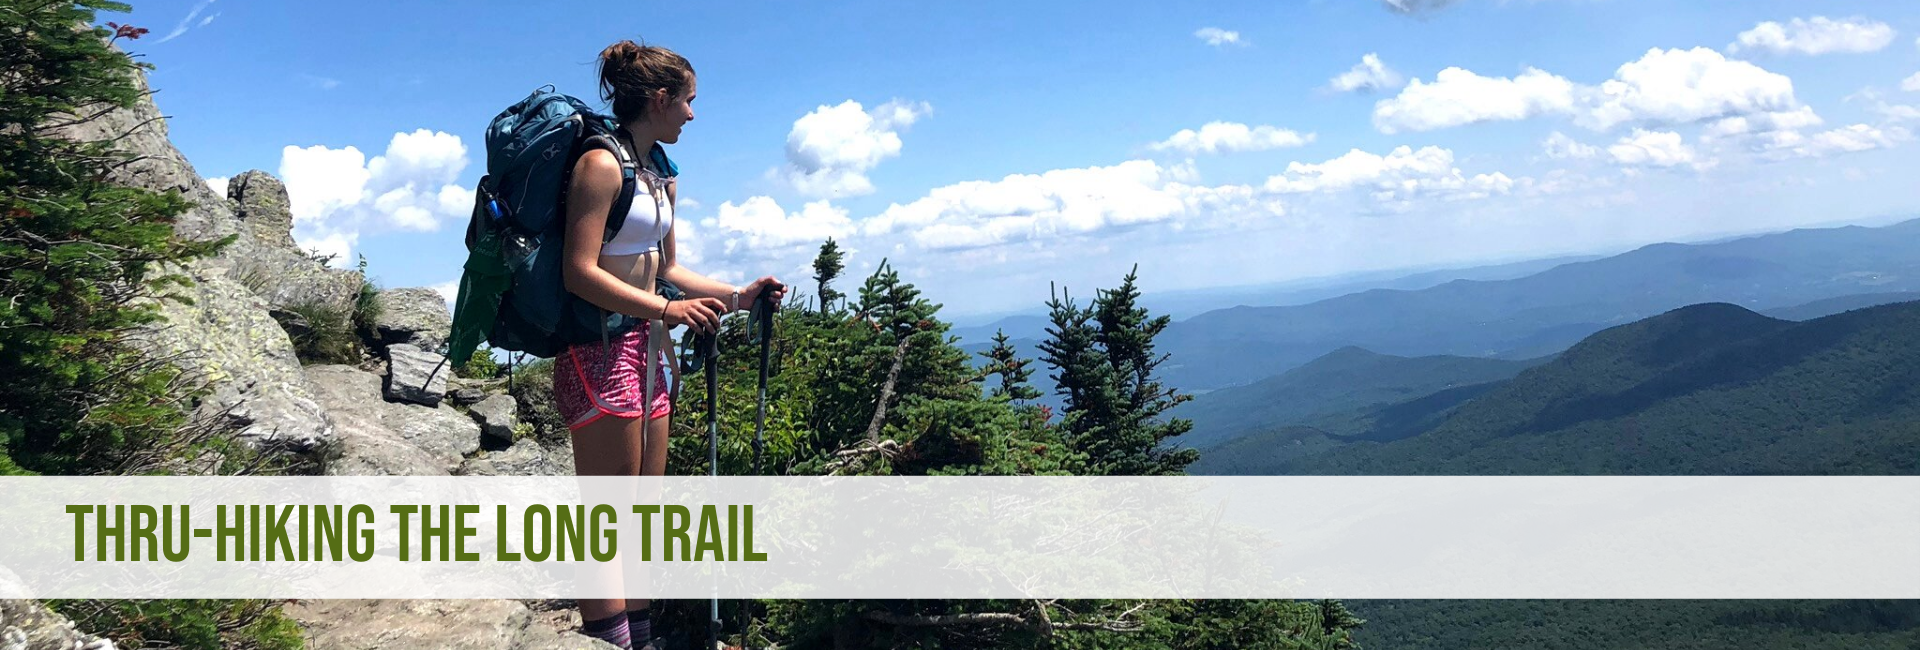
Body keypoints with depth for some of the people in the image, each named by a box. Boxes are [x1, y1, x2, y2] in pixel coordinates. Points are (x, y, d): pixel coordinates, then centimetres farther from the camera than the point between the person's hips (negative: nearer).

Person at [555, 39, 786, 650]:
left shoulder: (663, 179, 17)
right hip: (599, 349, -9)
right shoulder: (601, 165, -11)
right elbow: (580, 273, -18)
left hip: (646, 348, 9)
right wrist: (668, 309, -25)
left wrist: (737, 295, 14)